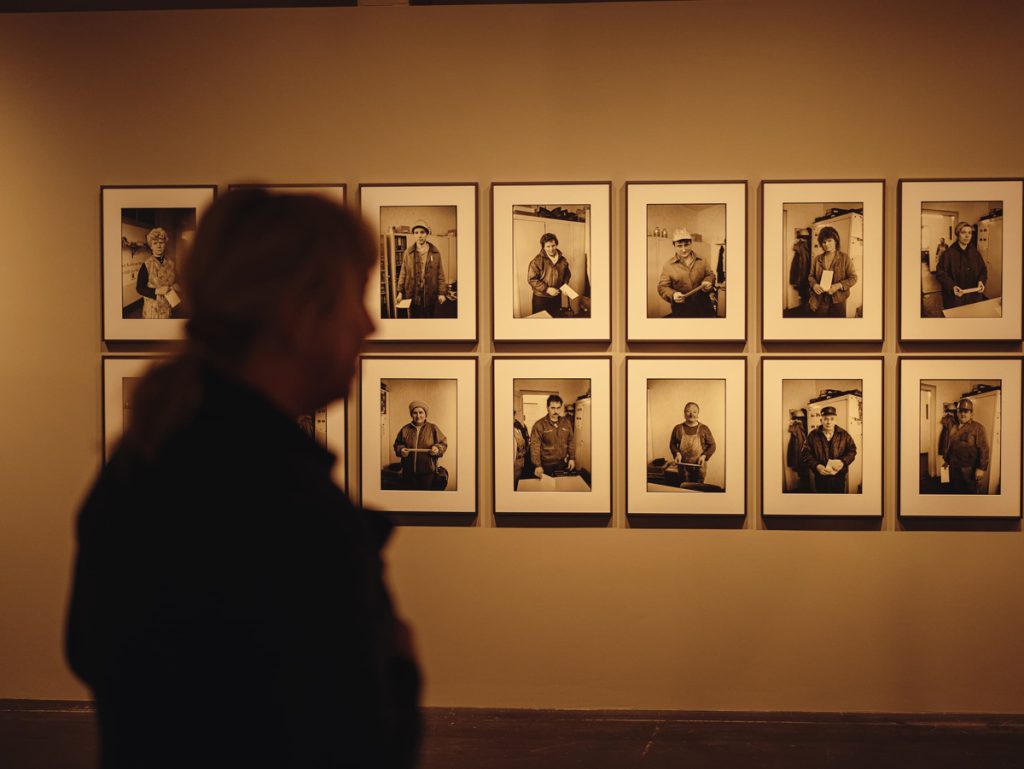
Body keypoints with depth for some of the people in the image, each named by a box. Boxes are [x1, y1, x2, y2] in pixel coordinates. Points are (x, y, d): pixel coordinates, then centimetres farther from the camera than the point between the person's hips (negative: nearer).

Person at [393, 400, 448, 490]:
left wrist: (438, 449, -18)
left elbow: (443, 443, 3)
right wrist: (401, 450, -8)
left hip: (427, 471, -2)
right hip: (409, 471, 2)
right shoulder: (405, 429, 7)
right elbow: (397, 444, 14)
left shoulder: (433, 428, 2)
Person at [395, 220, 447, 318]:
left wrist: (442, 292, -5)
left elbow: (440, 274, 2)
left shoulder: (435, 252, 2)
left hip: (431, 294, 0)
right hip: (413, 294, 0)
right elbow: (403, 273, 5)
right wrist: (400, 292, -1)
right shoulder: (408, 253, 3)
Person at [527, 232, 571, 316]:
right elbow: (531, 279, -16)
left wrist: (565, 285, -4)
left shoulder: (562, 260, 1)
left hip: (556, 297, 4)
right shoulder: (537, 261, -14)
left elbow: (567, 274, 17)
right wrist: (547, 289, -22)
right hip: (541, 298, -4)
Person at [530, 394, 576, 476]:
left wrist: (572, 458, 5)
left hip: (563, 464, 4)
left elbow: (570, 442, 14)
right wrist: (537, 465, -23)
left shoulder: (566, 423, 6)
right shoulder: (539, 425, -10)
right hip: (546, 465, -4)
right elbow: (535, 445, -15)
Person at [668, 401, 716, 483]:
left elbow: (712, 445, 1)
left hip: (699, 466, -1)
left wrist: (704, 456, -15)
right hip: (683, 466, 1)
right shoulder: (678, 429, -1)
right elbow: (672, 444, 9)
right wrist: (677, 453, -10)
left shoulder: (704, 429, -5)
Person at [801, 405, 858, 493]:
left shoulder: (844, 435, 2)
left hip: (839, 477, 0)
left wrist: (843, 462, -16)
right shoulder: (813, 435, -1)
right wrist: (816, 466, -19)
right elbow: (806, 454, -3)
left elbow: (852, 450, 4)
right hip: (820, 477, 0)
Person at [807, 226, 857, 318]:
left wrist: (838, 285, -19)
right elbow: (811, 276, 14)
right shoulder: (817, 259, 5)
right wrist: (814, 284, -10)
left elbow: (853, 278, -4)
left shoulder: (845, 258, -4)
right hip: (819, 301, 2)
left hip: (837, 301, -2)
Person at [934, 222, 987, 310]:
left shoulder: (975, 253, 5)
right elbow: (940, 274, -11)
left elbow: (983, 270, 12)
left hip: (974, 296, 4)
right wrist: (952, 286, -27)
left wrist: (981, 281, -11)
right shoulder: (948, 253, -9)